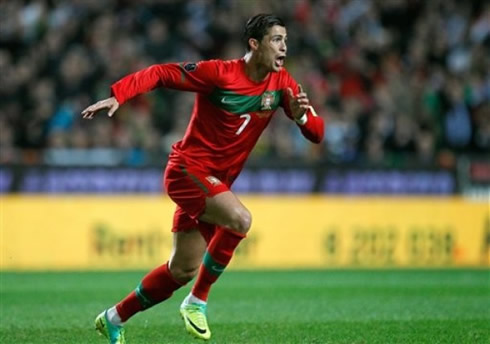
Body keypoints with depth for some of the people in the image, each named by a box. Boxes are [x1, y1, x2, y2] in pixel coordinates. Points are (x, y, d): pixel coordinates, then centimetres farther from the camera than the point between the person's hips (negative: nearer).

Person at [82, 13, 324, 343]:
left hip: (215, 183, 7)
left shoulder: (282, 83, -1)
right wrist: (117, 96, -28)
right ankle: (198, 301, -15)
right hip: (188, 169, -7)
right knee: (240, 218, -31)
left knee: (182, 271, 11)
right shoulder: (218, 73, -17)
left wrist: (302, 116, -23)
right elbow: (161, 73, -14)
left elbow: (317, 133, -1)